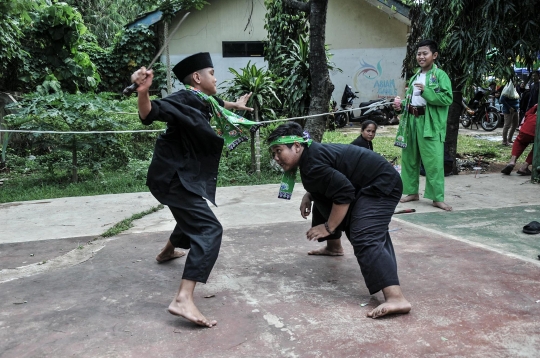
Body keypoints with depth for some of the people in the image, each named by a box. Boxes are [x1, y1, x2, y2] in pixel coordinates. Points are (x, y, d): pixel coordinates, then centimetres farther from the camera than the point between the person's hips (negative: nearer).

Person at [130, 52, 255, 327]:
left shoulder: (201, 100, 11)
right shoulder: (184, 100, -19)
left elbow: (214, 103, 37)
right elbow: (150, 114, -35)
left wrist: (233, 105, 52)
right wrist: (143, 92, -54)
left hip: (181, 174, 11)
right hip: (173, 177, -11)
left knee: (194, 217, 34)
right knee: (209, 229, -22)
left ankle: (167, 251, 62)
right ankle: (183, 300, -31)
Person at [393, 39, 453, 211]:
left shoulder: (440, 75, -4)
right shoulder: (415, 77, 17)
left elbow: (448, 98, -14)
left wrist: (427, 91, -21)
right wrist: (401, 105, 4)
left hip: (430, 123, -7)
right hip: (411, 121, 7)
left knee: (433, 161, -8)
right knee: (409, 159, 12)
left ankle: (437, 198, -1)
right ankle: (412, 192, 23)